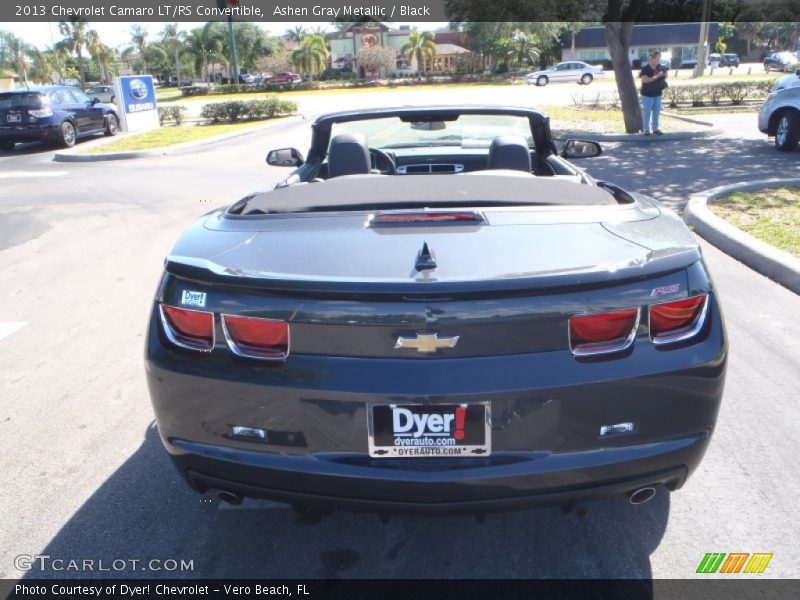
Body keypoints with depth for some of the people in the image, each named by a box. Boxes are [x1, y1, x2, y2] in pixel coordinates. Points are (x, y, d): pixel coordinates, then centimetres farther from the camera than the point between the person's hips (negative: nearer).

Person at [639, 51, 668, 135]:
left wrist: (665, 75, -6)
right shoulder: (645, 68, -11)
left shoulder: (660, 68, 7)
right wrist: (656, 76, -26)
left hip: (657, 93, 6)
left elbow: (663, 78, 18)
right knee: (647, 112, -1)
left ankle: (655, 128, 17)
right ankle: (646, 129, 6)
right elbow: (644, 80, -22)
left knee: (656, 112, 9)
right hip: (647, 94, -6)